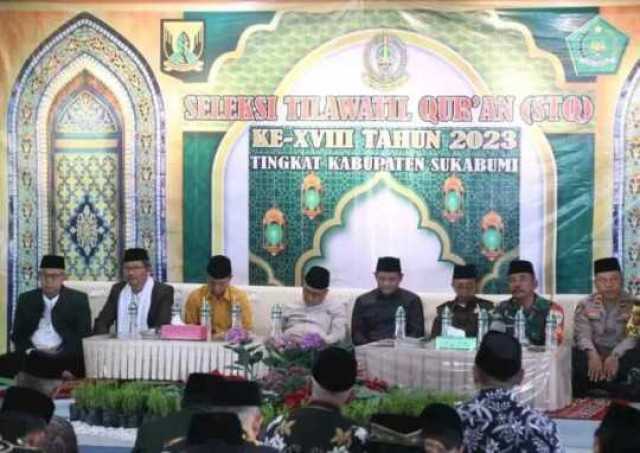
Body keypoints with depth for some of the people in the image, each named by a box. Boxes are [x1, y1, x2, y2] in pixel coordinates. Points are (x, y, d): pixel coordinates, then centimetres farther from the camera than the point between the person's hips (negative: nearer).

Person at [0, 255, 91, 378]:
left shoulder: (78, 300, 7)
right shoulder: (26, 299, 15)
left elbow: (83, 336, 0)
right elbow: (17, 334, 14)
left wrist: (59, 354, -14)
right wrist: (31, 352, -7)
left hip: (64, 357, -1)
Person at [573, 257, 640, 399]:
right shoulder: (585, 305, 5)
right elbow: (582, 334, -8)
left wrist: (615, 356, -33)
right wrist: (592, 355, -31)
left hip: (621, 355, -1)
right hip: (594, 354, 1)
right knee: (573, 357, -31)